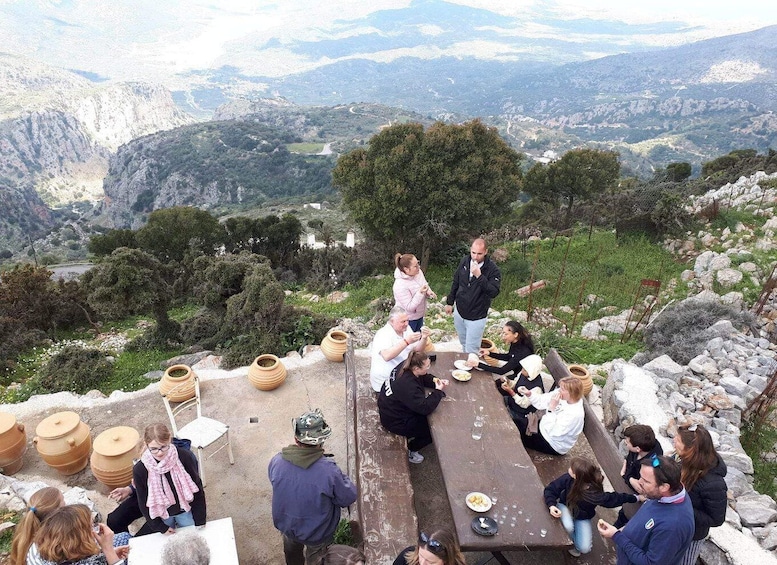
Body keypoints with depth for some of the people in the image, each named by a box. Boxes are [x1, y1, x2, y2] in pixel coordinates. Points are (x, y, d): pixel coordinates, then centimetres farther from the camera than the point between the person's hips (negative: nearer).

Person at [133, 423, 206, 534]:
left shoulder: (185, 457, -28)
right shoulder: (140, 469, -24)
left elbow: (196, 489, -15)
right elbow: (144, 503, -9)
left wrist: (199, 519, -8)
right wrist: (160, 527, -3)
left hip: (185, 509, 0)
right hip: (161, 514, 1)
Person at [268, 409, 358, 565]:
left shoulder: (276, 461, -26)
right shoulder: (329, 471, -37)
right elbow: (349, 498, -20)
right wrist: (340, 477, -5)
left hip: (285, 524, 3)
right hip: (317, 533, -3)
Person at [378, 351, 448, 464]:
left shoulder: (405, 366, -13)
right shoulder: (408, 386, -39)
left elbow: (423, 378, 6)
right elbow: (425, 408, -34)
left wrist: (434, 380, -13)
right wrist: (438, 391, -24)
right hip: (394, 421, -9)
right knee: (433, 430, 4)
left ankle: (411, 435, 32)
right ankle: (409, 451, 22)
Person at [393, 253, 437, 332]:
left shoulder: (418, 272, -11)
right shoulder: (400, 285, -33)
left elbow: (425, 285, 9)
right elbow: (409, 307, -30)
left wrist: (429, 292, -13)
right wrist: (420, 293, -38)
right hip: (408, 319, -7)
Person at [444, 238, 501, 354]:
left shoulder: (492, 269, -19)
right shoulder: (464, 262, -4)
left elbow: (494, 292, -29)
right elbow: (455, 283, 8)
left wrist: (479, 276, -36)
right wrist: (450, 302, 12)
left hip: (476, 317, -5)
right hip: (459, 313, 5)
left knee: (471, 350, 1)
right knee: (464, 345, 24)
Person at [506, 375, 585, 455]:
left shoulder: (575, 414, -35)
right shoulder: (561, 394, -16)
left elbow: (551, 432, -33)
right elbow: (541, 402, -5)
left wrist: (551, 408, -35)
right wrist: (529, 394, -23)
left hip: (553, 445, -6)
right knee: (513, 422, -2)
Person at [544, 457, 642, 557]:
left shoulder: (596, 494, -35)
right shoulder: (568, 478, -32)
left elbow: (614, 498, -18)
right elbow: (550, 489, -20)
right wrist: (551, 505, -36)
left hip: (583, 517, 0)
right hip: (565, 507, 0)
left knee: (584, 548, -14)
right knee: (568, 527, -31)